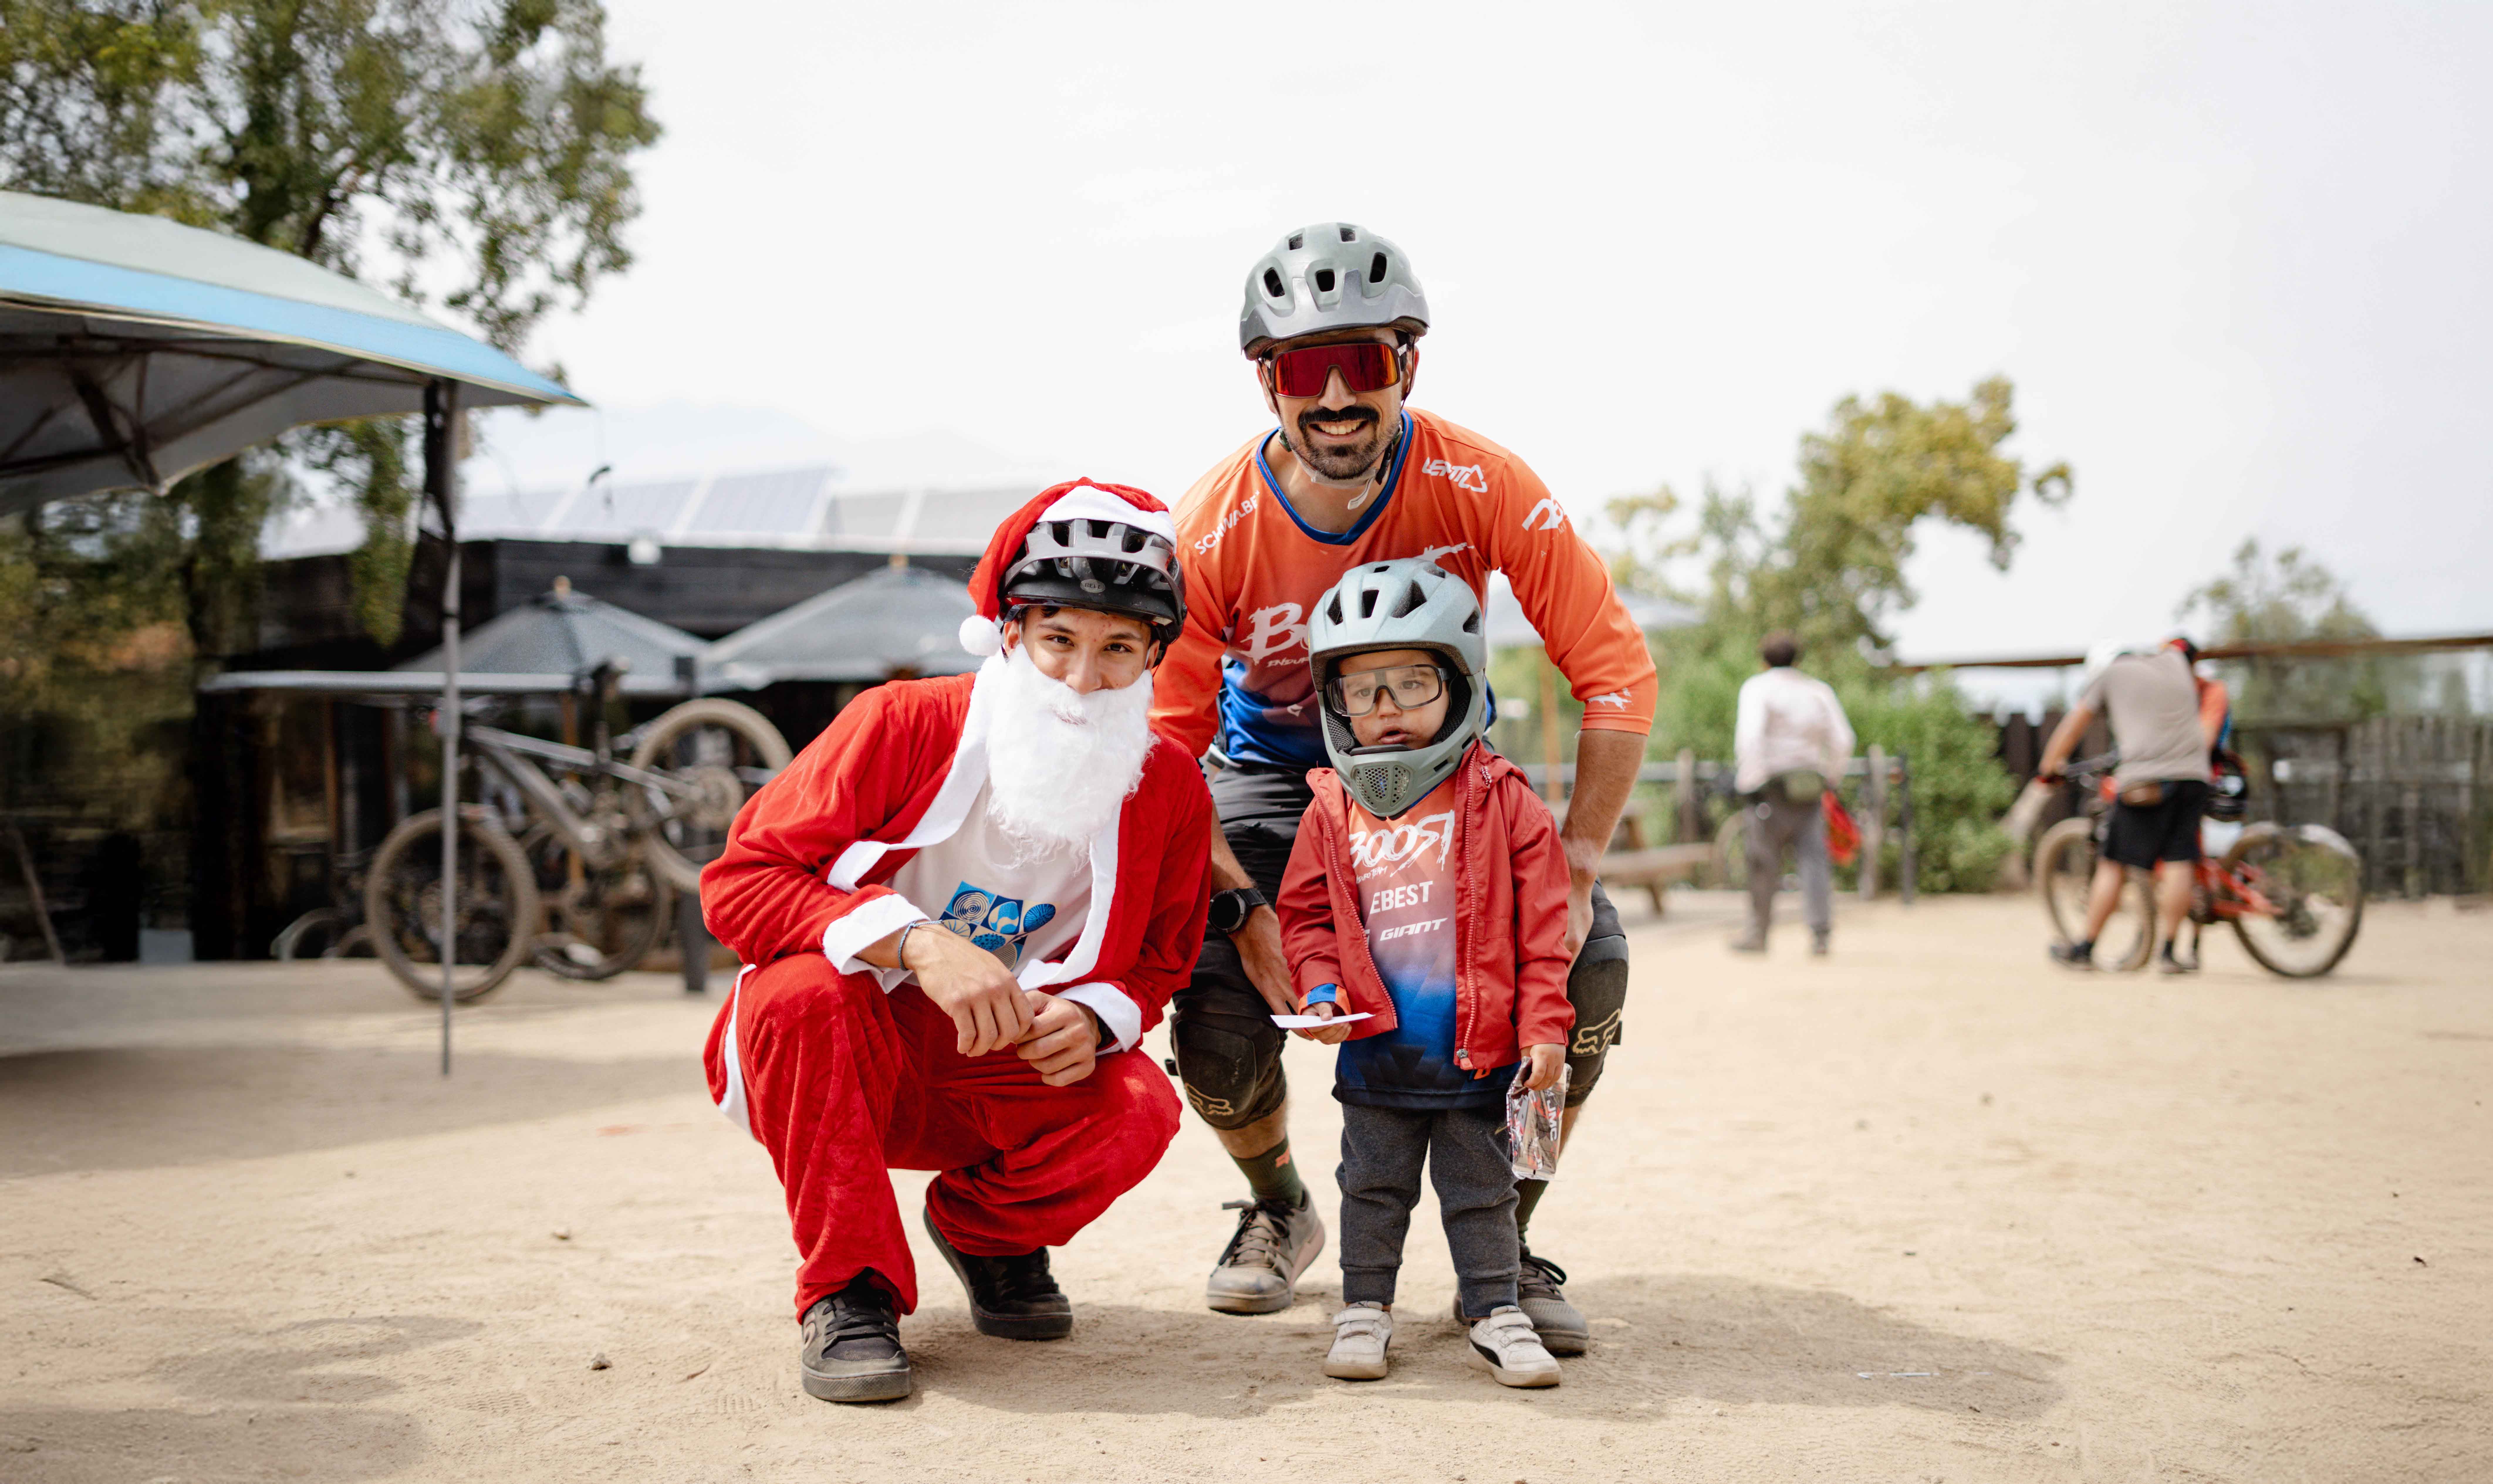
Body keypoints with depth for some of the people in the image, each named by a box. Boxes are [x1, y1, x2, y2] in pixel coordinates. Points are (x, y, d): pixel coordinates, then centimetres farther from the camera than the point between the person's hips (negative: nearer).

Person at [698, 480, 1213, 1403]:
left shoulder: (1171, 789, -6)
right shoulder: (903, 724, -18)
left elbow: (1159, 959, 7)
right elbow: (738, 882, -21)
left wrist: (1094, 1015, -18)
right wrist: (915, 942, -35)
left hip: (1003, 1072, 3)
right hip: (831, 1054, -2)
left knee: (1140, 1110, -26)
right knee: (804, 987, -35)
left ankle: (985, 1227, 10)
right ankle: (849, 1290, -17)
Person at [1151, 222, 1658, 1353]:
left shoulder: (1478, 486, -25)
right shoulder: (1211, 531, -25)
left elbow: (1615, 671, -21)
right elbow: (1168, 745, -18)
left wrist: (1575, 866, -26)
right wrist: (1244, 909, -29)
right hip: (1274, 771, 0)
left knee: (1589, 963, -21)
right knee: (1217, 1025, -20)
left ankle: (1501, 1246, 2)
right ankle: (1280, 1212, 16)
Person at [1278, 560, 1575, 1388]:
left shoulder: (1501, 801, -6)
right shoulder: (1332, 810, 0)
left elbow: (1541, 925, -6)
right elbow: (1306, 912, 7)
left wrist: (1543, 1028, -9)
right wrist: (1321, 990, -9)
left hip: (1478, 1048, -1)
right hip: (1375, 1049, 2)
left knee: (1481, 1188, 10)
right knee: (1374, 1185, 13)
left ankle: (1494, 1310, 22)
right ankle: (1365, 1306, 25)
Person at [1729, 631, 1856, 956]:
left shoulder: (1758, 688, -2)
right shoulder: (1818, 690, 14)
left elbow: (1750, 737, -16)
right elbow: (1842, 741, 12)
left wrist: (1750, 783, -15)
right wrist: (1828, 779, 22)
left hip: (1772, 784, -4)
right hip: (1810, 786, 4)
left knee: (1764, 859, 3)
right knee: (1813, 858, 1)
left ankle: (1758, 933, 13)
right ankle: (1820, 934, -11)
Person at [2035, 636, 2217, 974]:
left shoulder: (2110, 671, 11)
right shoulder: (2175, 659, 21)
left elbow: (2075, 723, 15)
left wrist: (2048, 767, 24)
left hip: (2143, 780, -3)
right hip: (2192, 774, 3)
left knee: (2113, 864, 3)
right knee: (2178, 863, 2)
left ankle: (2085, 950, 9)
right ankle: (2167, 952, -1)